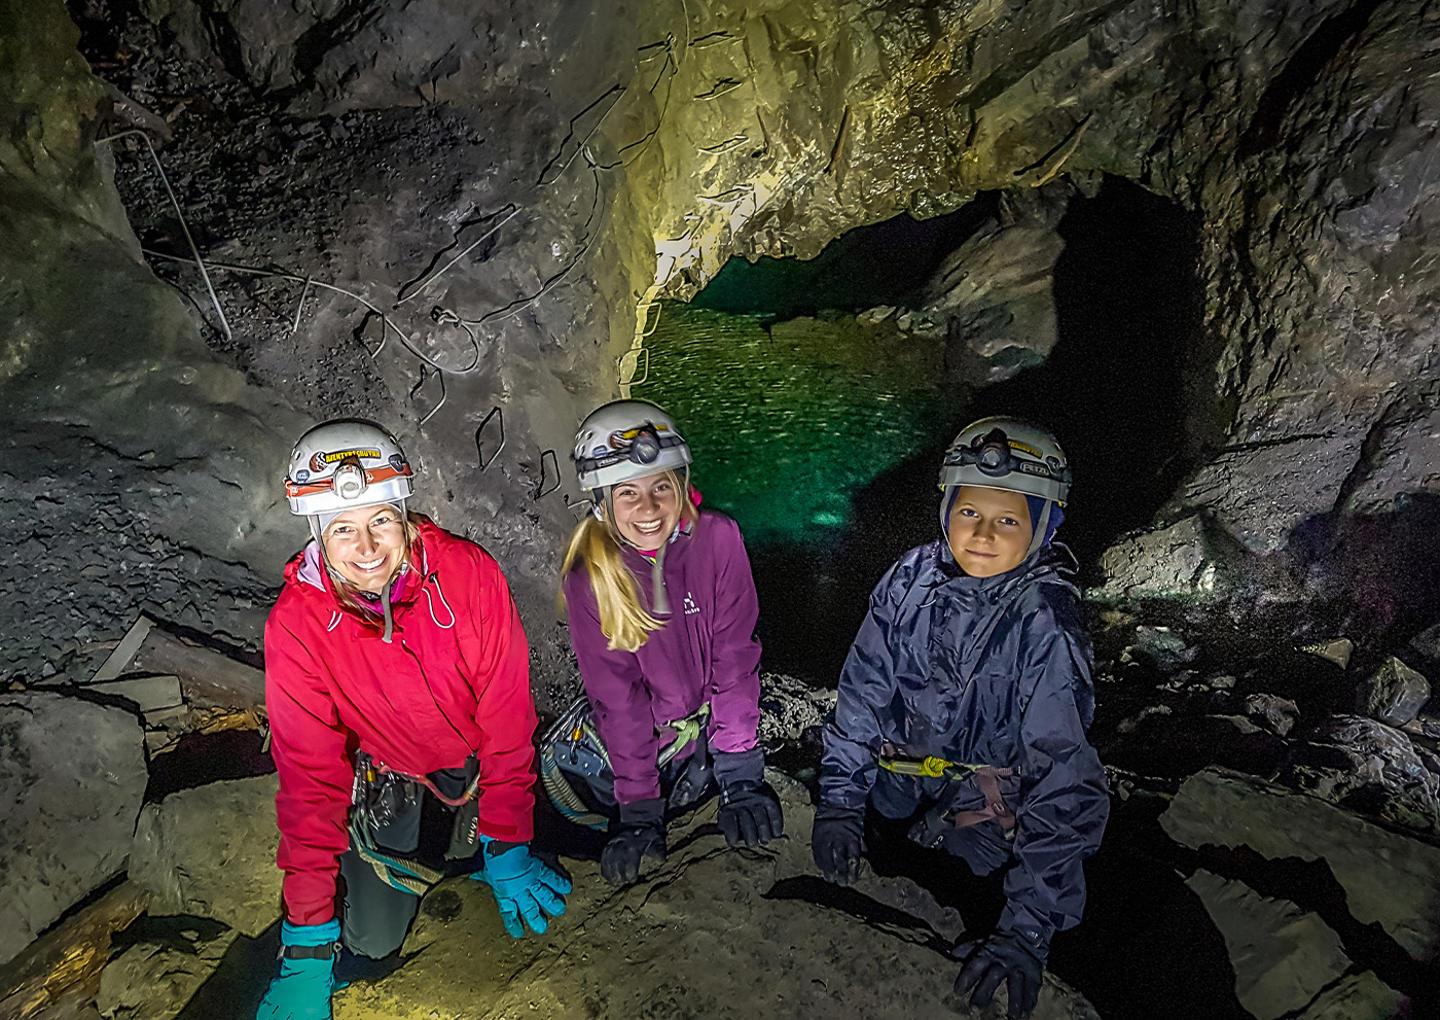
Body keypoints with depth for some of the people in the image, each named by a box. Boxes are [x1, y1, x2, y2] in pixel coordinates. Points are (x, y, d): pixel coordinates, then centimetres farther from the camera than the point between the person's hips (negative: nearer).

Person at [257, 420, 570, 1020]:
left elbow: (506, 716, -18)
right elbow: (309, 777, -20)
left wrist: (506, 846, -15)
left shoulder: (470, 573, -27)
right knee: (372, 939, -2)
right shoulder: (296, 624, -25)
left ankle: (473, 836, 27)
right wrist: (308, 946, -20)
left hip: (473, 752, 0)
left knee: (533, 902, -3)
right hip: (386, 767, 0)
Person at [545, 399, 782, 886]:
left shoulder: (717, 539, -21)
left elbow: (735, 658, -17)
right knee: (562, 772, -12)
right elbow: (617, 694, -20)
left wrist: (738, 776, -20)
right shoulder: (588, 574, -20)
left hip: (709, 708, 0)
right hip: (638, 719, 1)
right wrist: (640, 813, -22)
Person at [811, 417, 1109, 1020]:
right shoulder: (913, 577, -11)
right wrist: (840, 802, -7)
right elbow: (865, 687, -3)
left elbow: (1065, 778, -26)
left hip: (991, 800, -4)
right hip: (904, 778, 5)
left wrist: (1028, 931, -30)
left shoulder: (1046, 628, -24)